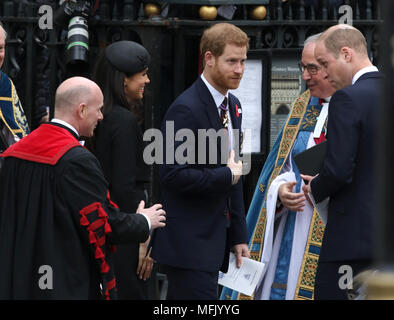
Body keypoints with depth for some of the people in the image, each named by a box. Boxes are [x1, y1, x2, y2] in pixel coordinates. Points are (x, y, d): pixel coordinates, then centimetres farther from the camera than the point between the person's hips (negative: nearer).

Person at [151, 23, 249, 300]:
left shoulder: (232, 106, 13)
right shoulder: (186, 109, -16)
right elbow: (173, 175, -23)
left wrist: (238, 236, 16)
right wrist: (227, 176, -14)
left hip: (213, 240, 9)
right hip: (188, 243, -9)